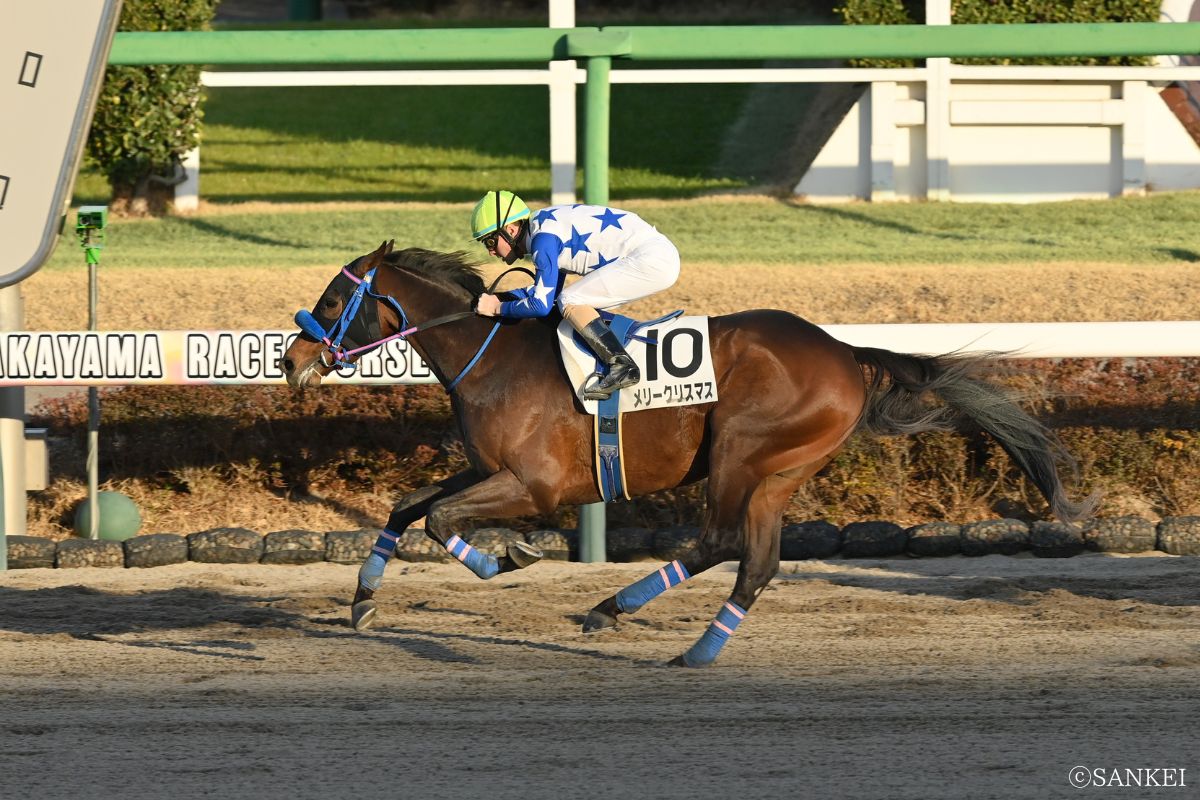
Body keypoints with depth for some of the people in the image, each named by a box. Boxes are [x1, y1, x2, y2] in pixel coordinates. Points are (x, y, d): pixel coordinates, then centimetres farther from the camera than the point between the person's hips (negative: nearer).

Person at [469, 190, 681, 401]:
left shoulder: (544, 238, -15)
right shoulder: (546, 228, 15)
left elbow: (541, 304, -17)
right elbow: (546, 291, 26)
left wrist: (498, 308, -3)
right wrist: (498, 297, 17)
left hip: (654, 260, -10)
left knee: (569, 302, -13)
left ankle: (621, 366, -20)